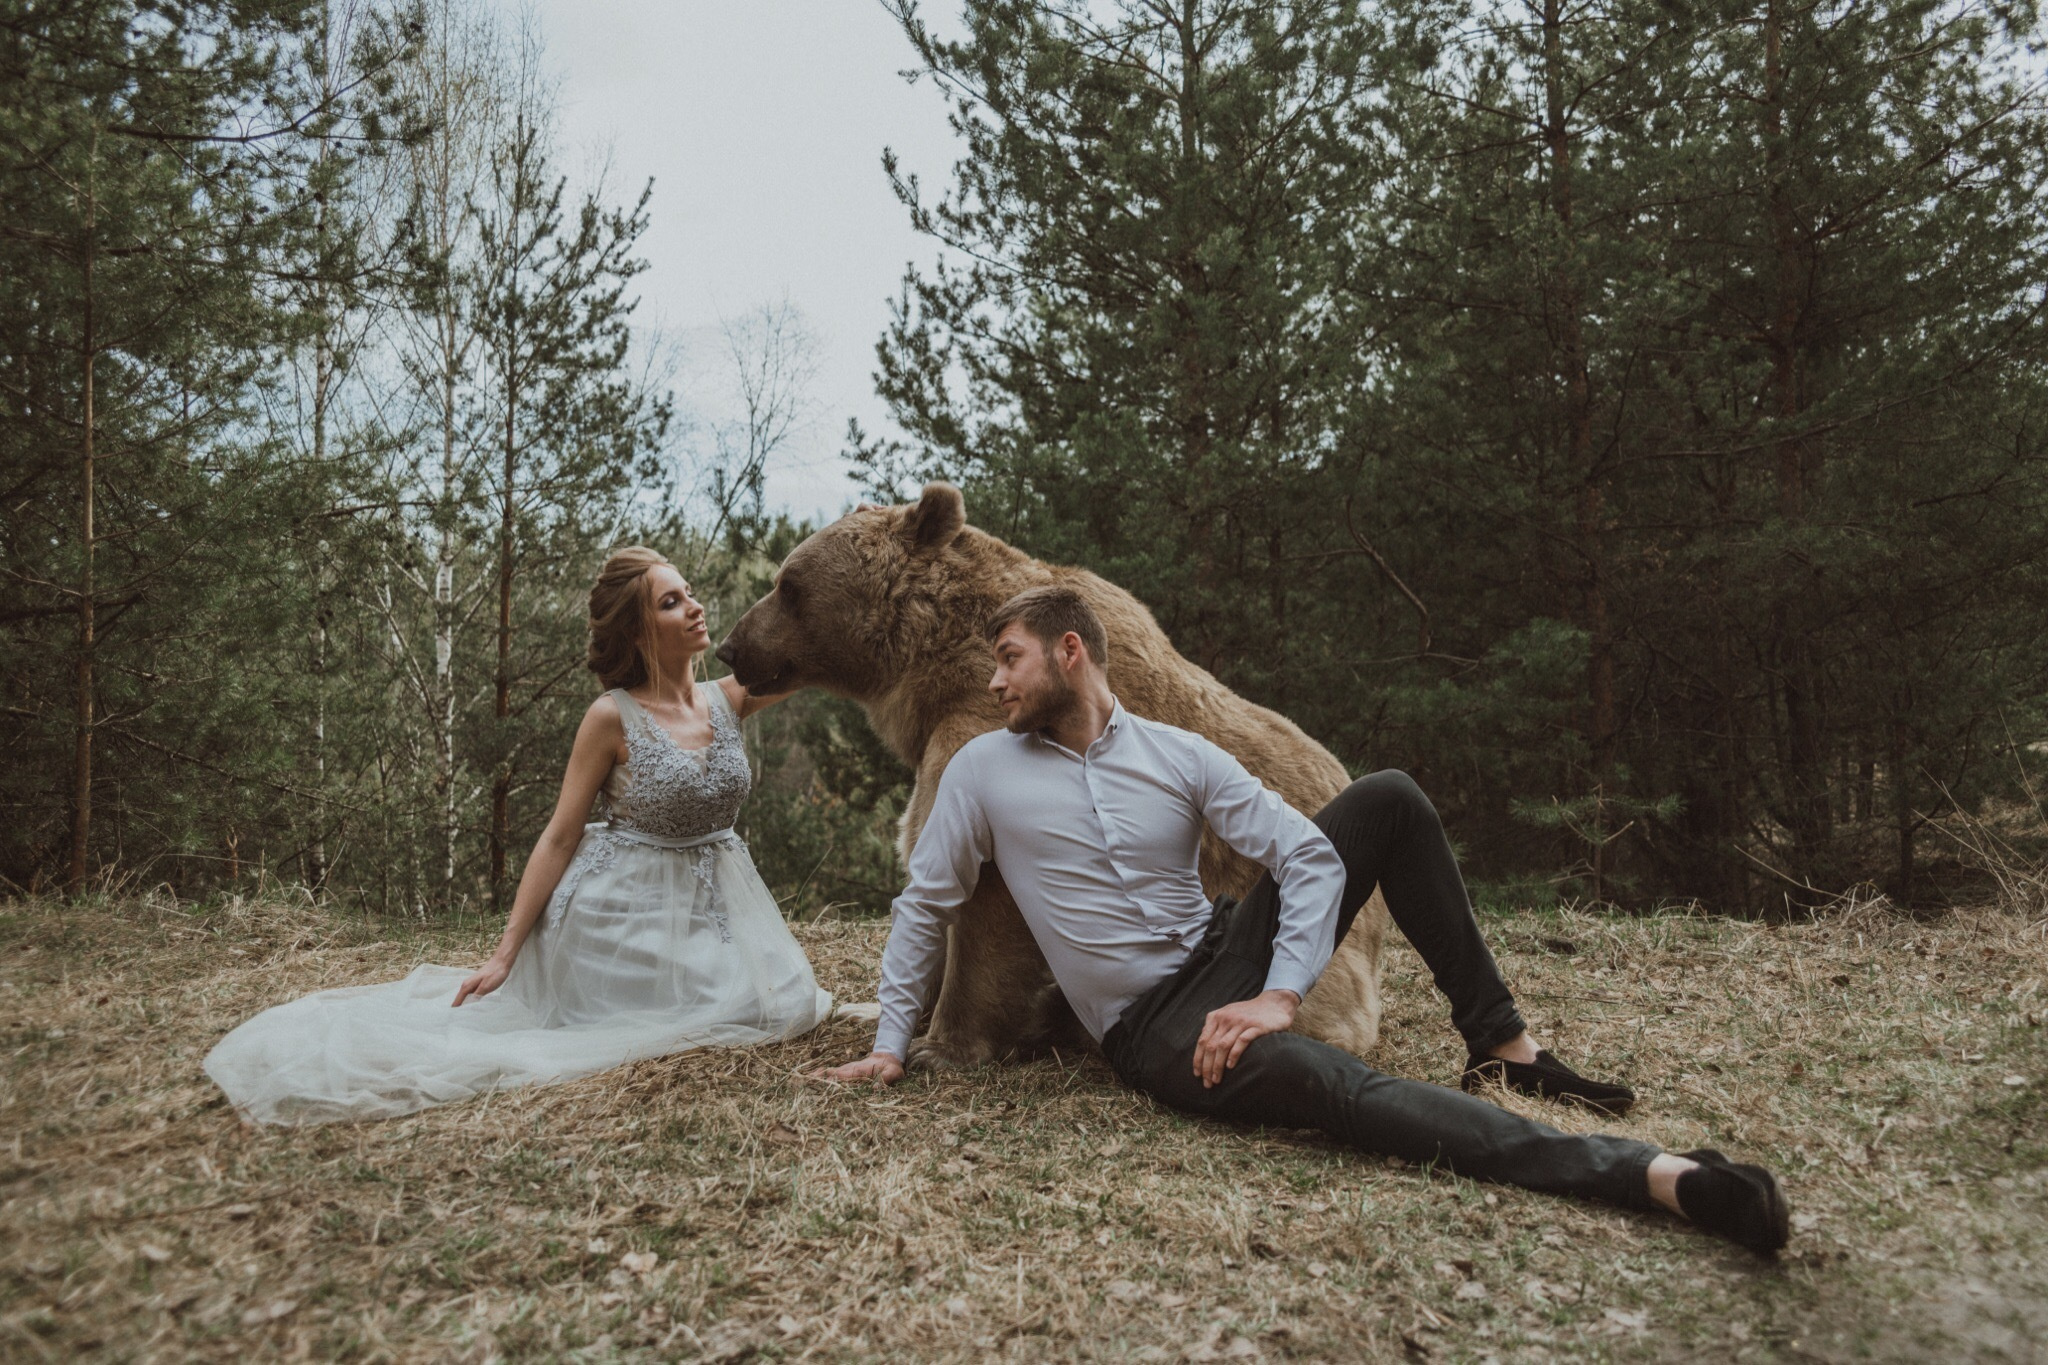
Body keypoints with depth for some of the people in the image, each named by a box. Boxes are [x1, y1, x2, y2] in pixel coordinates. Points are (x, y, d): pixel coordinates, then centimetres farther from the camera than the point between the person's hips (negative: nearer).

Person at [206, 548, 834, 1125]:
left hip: (712, 897, 6)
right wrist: (505, 953, -13)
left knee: (781, 1003, 0)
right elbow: (559, 837, -12)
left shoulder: (728, 699, -3)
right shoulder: (612, 717, -15)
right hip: (624, 903, -5)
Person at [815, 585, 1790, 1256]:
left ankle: (1499, 1046, -5)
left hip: (1227, 962, 4)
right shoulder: (983, 768, -1)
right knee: (1335, 1084, -34)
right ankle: (1650, 1175, -34)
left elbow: (1308, 854, -7)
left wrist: (1279, 996, -19)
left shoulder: (1177, 755, -1)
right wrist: (890, 1046, 2)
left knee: (1387, 799, -9)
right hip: (1151, 1029, -3)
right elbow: (925, 903, 5)